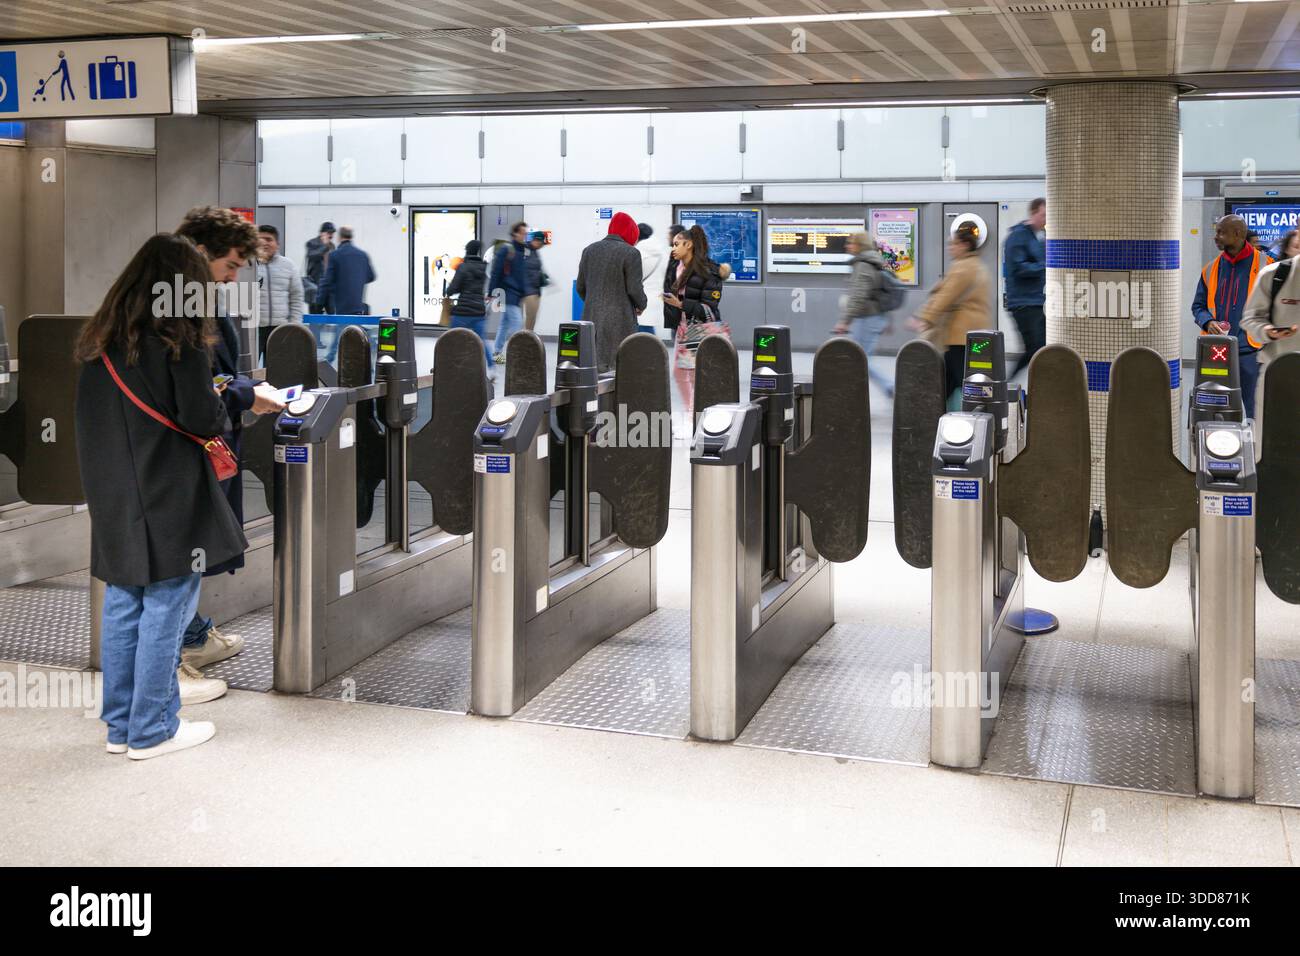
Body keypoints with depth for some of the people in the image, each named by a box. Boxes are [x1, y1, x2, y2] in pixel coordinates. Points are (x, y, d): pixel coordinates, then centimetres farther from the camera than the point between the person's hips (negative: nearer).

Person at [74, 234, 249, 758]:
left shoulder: (100, 339, 8)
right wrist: (220, 406, 6)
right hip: (169, 498, -7)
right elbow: (203, 419, -16)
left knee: (122, 607, 12)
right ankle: (152, 731, 9)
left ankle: (120, 725, 20)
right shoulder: (178, 337, -11)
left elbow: (96, 415, 14)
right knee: (165, 611, 2)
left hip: (114, 498, 7)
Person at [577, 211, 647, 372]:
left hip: (592, 318, 5)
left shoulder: (589, 250, 9)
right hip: (620, 320, -5)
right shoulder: (630, 253, -8)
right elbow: (634, 289, -10)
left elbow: (580, 287, 11)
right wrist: (641, 305, 9)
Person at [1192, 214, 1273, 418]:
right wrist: (1208, 323, -3)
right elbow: (1198, 306, 17)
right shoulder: (1212, 268, 11)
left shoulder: (1263, 265, -1)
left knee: (1255, 412, 1)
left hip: (1250, 349, -4)